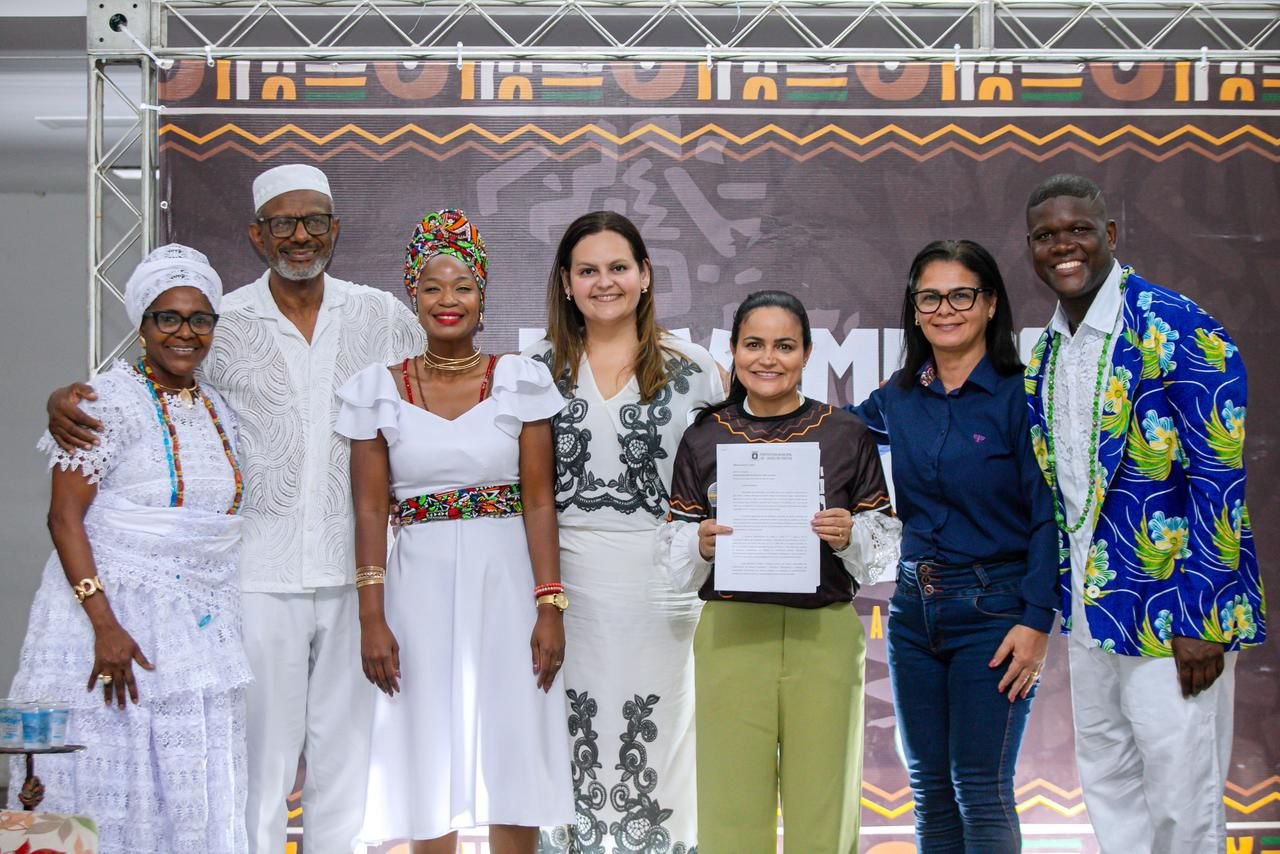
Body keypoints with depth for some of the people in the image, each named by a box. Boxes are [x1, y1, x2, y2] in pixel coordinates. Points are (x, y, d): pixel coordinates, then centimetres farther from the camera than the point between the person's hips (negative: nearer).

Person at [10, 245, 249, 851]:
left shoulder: (220, 411, 12)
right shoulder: (110, 402, -8)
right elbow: (64, 517, -14)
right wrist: (105, 625, -21)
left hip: (204, 631, 6)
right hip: (116, 618, -6)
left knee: (192, 798, 7)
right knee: (108, 786, -2)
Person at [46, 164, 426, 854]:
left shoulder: (381, 317, 5)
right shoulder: (224, 324, 0)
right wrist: (64, 399, -12)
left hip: (352, 569, 2)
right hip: (259, 574, -2)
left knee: (344, 753, 12)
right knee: (260, 752, 1)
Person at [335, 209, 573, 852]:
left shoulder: (521, 382, 2)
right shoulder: (378, 390, 4)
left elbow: (539, 501, -1)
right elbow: (369, 511, 1)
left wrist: (550, 606, -8)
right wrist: (372, 620, -5)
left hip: (506, 581, 0)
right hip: (421, 585, 1)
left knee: (514, 765, 1)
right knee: (428, 765, 4)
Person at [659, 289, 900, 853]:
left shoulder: (846, 436, 6)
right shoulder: (704, 439, 7)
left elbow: (885, 553, 7)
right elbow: (675, 562, 9)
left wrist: (850, 537, -13)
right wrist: (701, 546, -11)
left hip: (824, 637, 0)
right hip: (730, 636, 0)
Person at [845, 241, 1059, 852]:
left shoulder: (1019, 395, -8)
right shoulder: (898, 398, 7)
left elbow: (1048, 516, -10)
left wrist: (1037, 620, -17)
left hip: (992, 611, -5)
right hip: (914, 610, 6)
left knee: (981, 789, -4)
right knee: (929, 789, 11)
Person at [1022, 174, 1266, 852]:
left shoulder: (1179, 331, -14)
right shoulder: (1047, 351, 10)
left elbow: (1218, 480, -16)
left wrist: (1200, 618, -19)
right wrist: (1063, 600, 14)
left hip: (1170, 614, -7)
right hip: (1091, 609, 8)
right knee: (1108, 788, 17)